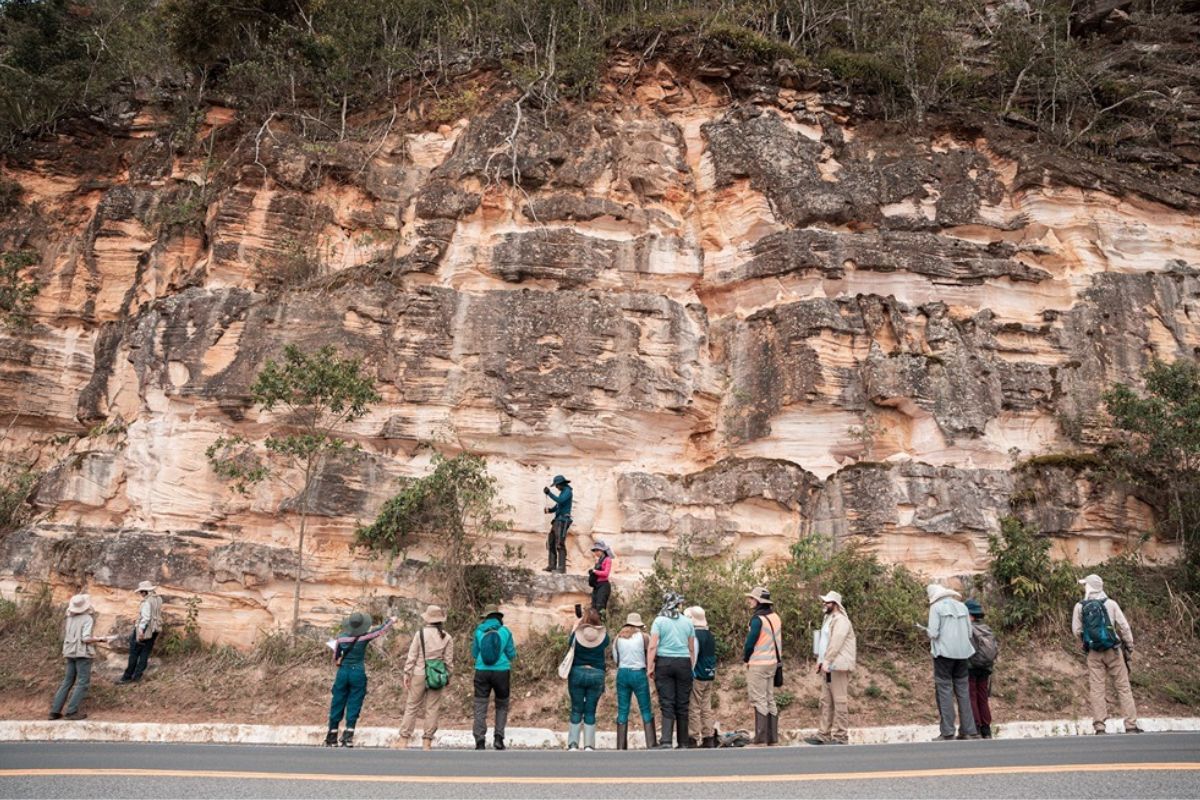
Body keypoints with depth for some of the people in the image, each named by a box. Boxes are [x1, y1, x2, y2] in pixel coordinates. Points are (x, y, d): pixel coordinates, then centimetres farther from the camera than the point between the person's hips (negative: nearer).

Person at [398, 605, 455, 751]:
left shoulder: (420, 633, -4)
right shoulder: (447, 637, 0)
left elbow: (412, 656, -3)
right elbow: (449, 661, 3)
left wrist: (406, 673, 3)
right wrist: (448, 677, 12)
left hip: (419, 674, -1)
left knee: (412, 707, 9)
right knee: (432, 709, 7)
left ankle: (403, 740, 11)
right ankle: (427, 742, 9)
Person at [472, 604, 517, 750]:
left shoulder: (479, 632, 0)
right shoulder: (505, 632, -2)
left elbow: (474, 654, 7)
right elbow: (511, 655, 1)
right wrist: (514, 648, 22)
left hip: (482, 672, 0)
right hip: (501, 672, 0)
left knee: (480, 707, 5)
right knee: (502, 705, 17)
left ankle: (480, 742, -1)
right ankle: (498, 737, 5)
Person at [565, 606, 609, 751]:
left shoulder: (577, 633, -7)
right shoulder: (603, 635, -4)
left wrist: (575, 625, 19)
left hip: (577, 673, 0)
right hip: (597, 674, 0)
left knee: (576, 710, 8)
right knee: (590, 711, 6)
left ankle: (573, 744, 3)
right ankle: (589, 745, 2)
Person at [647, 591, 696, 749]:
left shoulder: (659, 621, -1)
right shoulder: (687, 622, 7)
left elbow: (652, 646, -7)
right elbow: (692, 649, 11)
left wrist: (649, 667, -3)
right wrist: (692, 668, 19)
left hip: (664, 663, -2)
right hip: (684, 663, 2)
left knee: (667, 704, -1)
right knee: (682, 705, 8)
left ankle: (666, 741, -14)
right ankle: (683, 743, 14)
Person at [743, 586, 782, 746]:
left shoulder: (757, 618, -17)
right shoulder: (775, 617, 9)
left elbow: (750, 642, -16)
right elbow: (779, 641, 14)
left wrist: (745, 658, -1)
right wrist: (777, 658, 18)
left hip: (757, 664, -8)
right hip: (772, 662, 8)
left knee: (759, 701, -4)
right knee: (770, 700, 13)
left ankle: (761, 739, -3)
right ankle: (772, 737, 17)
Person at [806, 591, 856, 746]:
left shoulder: (841, 620, -12)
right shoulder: (829, 618, 19)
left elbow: (835, 643, -22)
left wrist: (827, 661, -28)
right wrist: (820, 660, 13)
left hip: (838, 666, -10)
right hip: (827, 667, 10)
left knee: (839, 701, -5)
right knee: (826, 701, 11)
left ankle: (840, 737, 0)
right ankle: (824, 734, 16)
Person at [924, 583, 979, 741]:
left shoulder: (936, 607, -6)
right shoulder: (962, 606, 10)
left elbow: (933, 633, -13)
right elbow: (969, 632, 10)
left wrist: (928, 630, 8)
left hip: (944, 652, -5)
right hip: (962, 653, 5)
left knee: (944, 690, 0)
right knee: (963, 690, 12)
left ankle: (947, 733, -1)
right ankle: (969, 731, 14)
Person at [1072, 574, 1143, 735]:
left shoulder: (1080, 607, -2)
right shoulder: (1111, 604, -4)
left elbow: (1076, 631, 0)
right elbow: (1124, 627, -3)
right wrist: (1129, 646, 9)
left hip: (1094, 653, 0)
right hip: (1113, 651, 0)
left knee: (1097, 689, 3)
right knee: (1123, 687, 7)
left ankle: (1099, 727, 1)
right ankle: (1131, 726, 7)